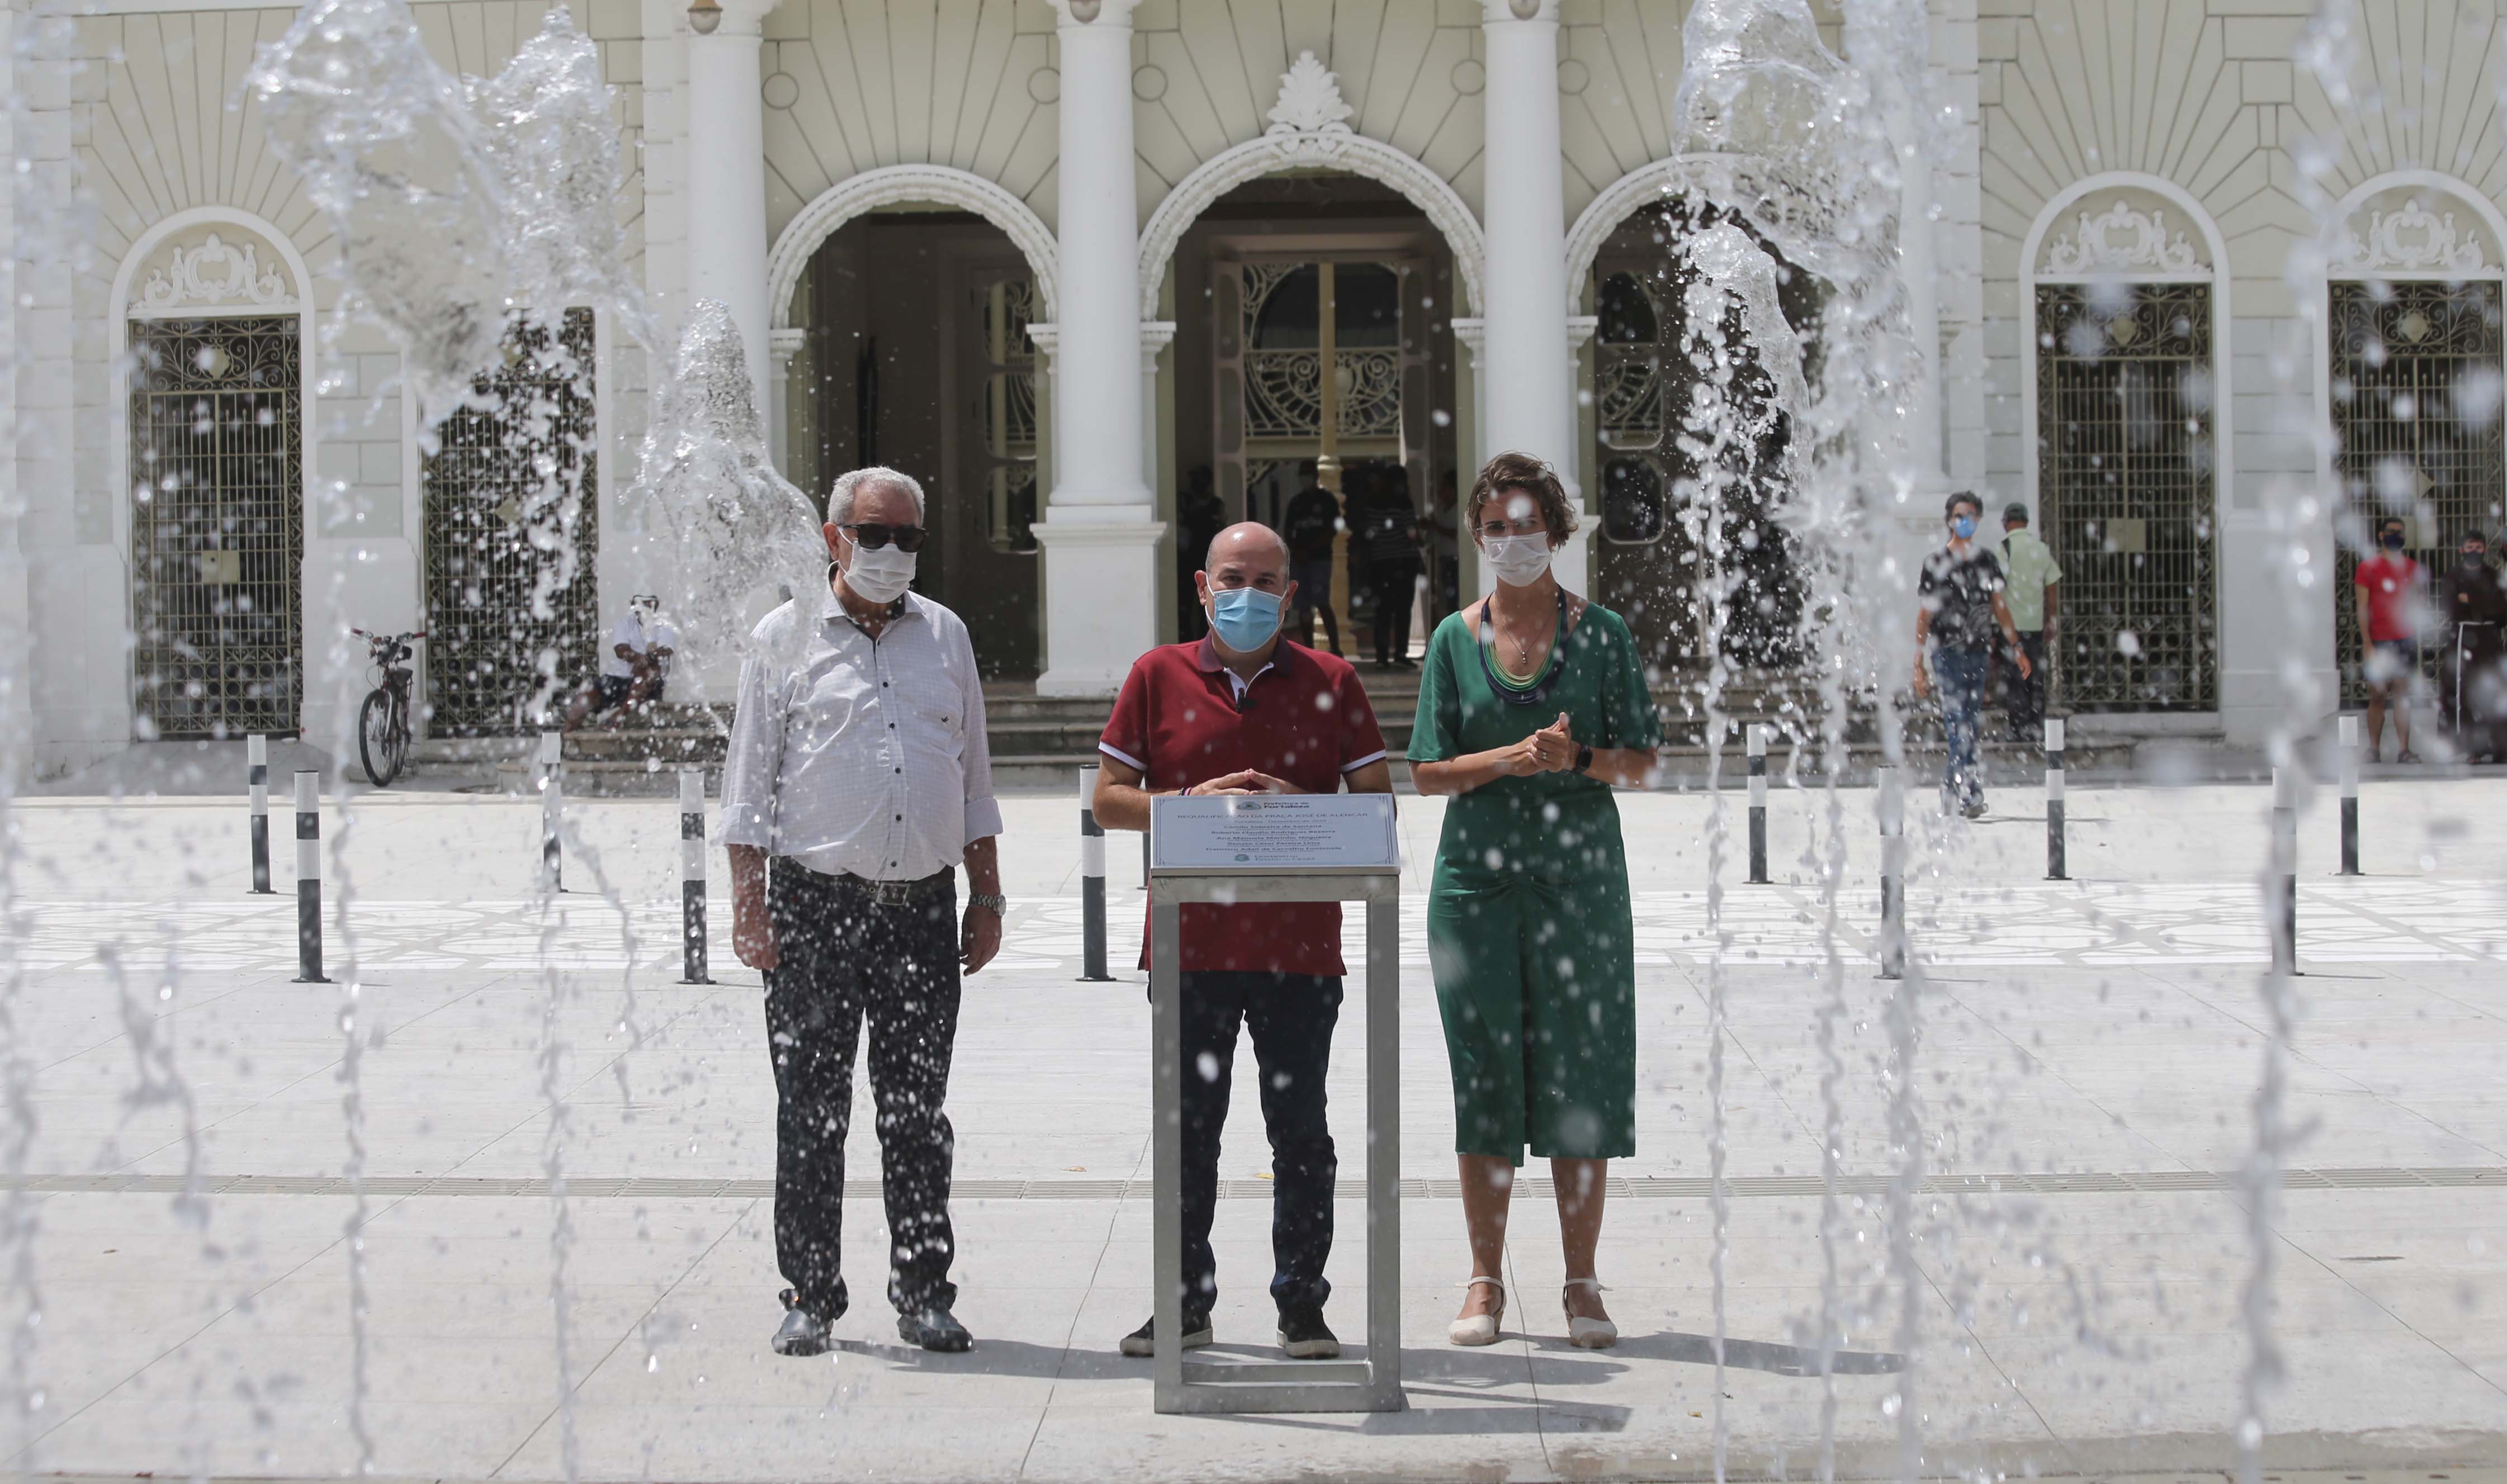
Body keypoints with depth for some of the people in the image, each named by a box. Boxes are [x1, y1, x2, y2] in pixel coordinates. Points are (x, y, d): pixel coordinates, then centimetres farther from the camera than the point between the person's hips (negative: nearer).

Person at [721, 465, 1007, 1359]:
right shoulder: (786, 637, 3)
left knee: (918, 1111, 5)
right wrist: (749, 901, -5)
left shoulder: (945, 636, 13)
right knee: (811, 1110, 0)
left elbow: (974, 776, 18)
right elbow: (749, 781, 3)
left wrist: (987, 896, 14)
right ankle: (809, 1299, 8)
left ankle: (924, 1295, 12)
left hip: (924, 906, 3)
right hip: (816, 906, -3)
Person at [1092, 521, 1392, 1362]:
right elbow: (1110, 799, 5)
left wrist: (1296, 804, -13)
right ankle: (1185, 1303, 16)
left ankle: (1302, 1305, 12)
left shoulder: (1331, 683, 7)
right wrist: (1190, 803, -12)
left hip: (1301, 944, -1)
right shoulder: (1158, 676, 7)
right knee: (1187, 1129, 7)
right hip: (1190, 942, 1)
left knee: (1300, 1131, 3)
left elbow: (1377, 804, 5)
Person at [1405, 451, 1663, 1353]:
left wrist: (1579, 759, -16)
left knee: (1580, 1075, 0)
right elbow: (1427, 773, 3)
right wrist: (1510, 759, -13)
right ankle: (1485, 1283, 11)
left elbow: (1642, 764, 3)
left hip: (1579, 874, -1)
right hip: (1477, 874, 1)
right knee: (1484, 1074, 2)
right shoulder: (1455, 639, 6)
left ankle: (1581, 1285, 8)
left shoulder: (1601, 634, 4)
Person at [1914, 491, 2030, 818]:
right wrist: (1919, 665, -4)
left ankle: (1950, 790, 21)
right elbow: (1923, 616, -1)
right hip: (1947, 652, -5)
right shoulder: (1936, 562, -1)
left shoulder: (1987, 559, 11)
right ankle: (1970, 793, -17)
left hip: (1978, 652, 5)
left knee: (1971, 724, 7)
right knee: (1959, 724, -13)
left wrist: (2017, 649, 10)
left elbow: (2000, 607, 16)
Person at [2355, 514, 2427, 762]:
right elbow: (2362, 608, -4)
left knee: (2403, 695, 1)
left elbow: (2415, 604, 16)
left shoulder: (2411, 568, 11)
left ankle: (2403, 750, 0)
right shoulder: (2367, 568, 0)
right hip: (2378, 642, -3)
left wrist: (2417, 639, 9)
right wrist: (2367, 644, -11)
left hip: (2405, 640, 3)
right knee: (2378, 696, 0)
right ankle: (2374, 748, 8)